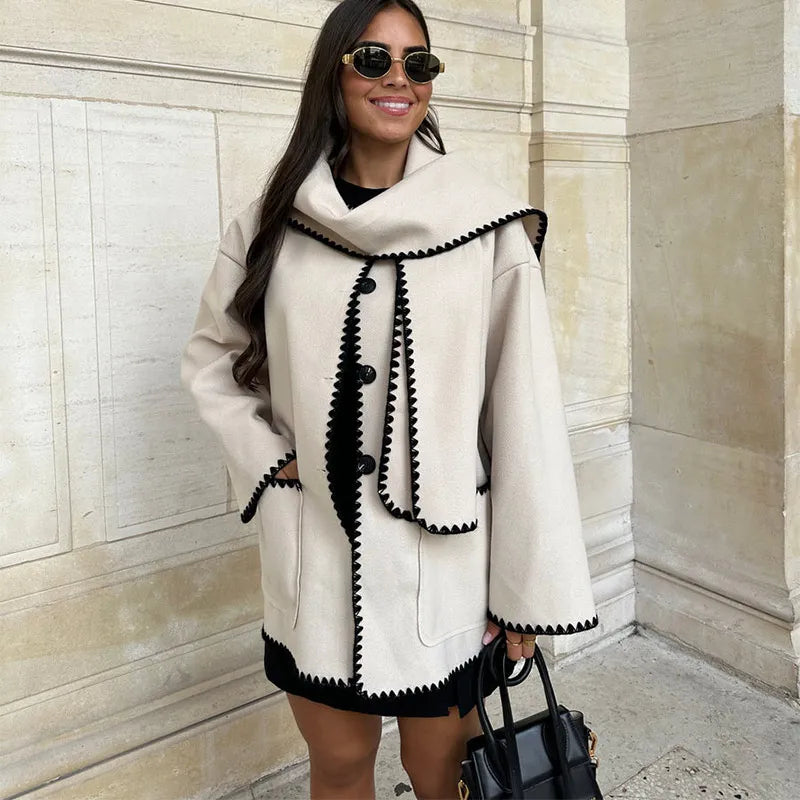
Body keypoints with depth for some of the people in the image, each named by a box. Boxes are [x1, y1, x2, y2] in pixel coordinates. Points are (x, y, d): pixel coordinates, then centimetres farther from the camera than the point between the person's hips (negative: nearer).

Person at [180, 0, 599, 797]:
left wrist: (529, 584, -7)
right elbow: (208, 359, 11)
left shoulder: (485, 225, -9)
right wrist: (265, 460, -3)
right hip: (313, 552, 2)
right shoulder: (272, 223, -1)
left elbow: (524, 410, -9)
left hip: (443, 551, -2)